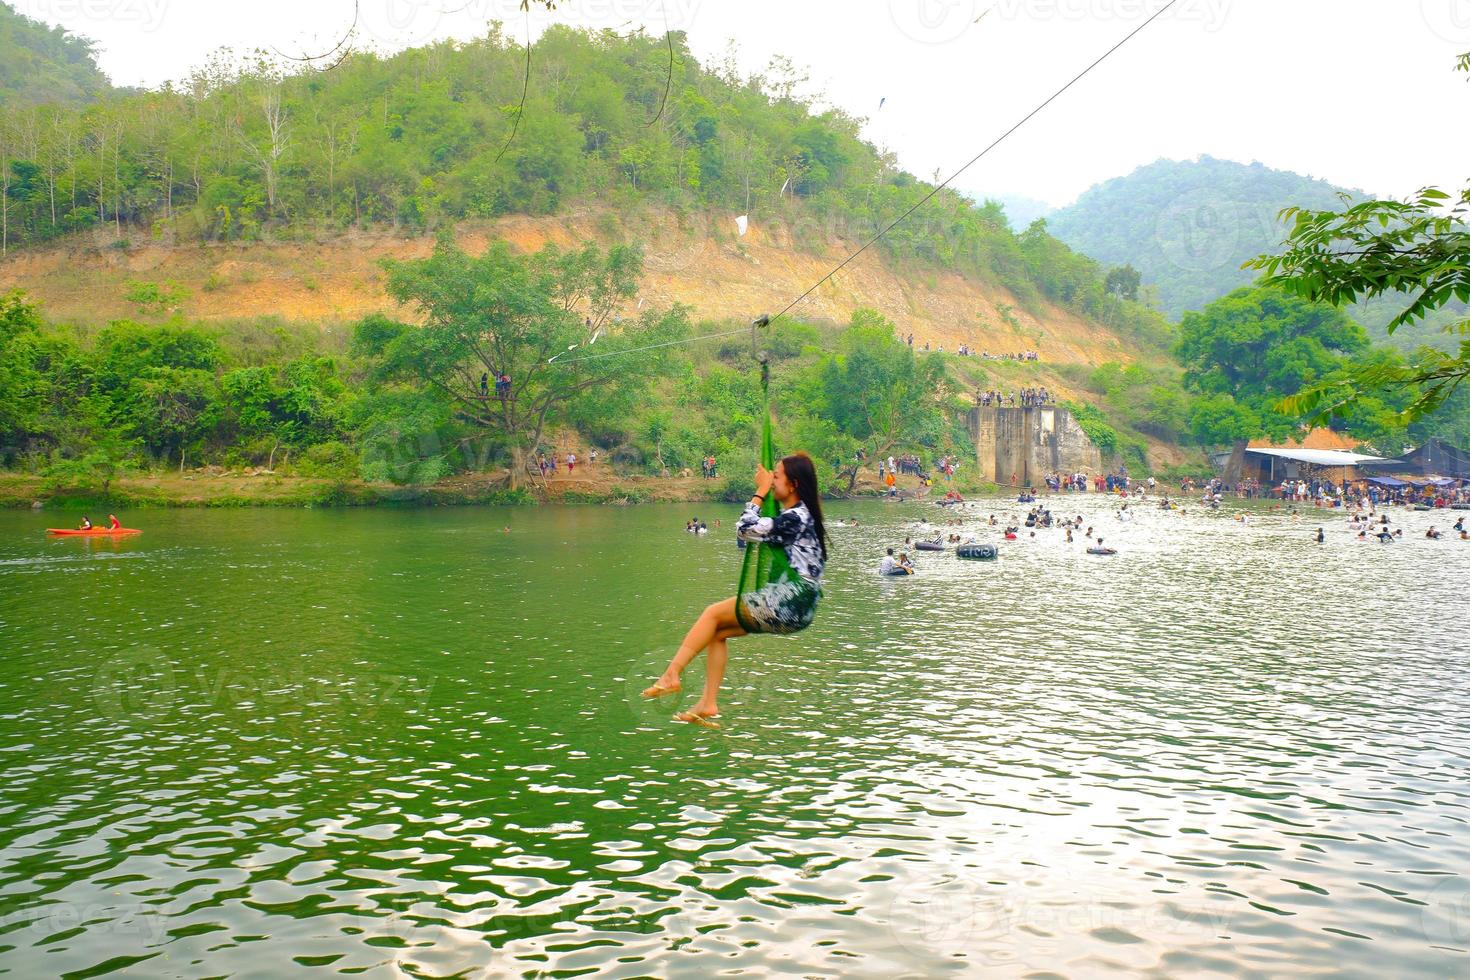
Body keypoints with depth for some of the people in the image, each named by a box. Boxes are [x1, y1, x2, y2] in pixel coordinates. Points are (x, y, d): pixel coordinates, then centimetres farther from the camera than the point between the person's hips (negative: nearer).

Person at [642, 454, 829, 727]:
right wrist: (763, 491, 18)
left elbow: (745, 529, -15)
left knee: (713, 613, -4)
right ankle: (708, 703, 2)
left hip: (791, 602, -10)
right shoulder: (797, 514, 17)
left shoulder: (796, 517, -13)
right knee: (718, 632, 7)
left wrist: (761, 491, -4)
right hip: (791, 602, 10)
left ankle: (671, 676, -2)